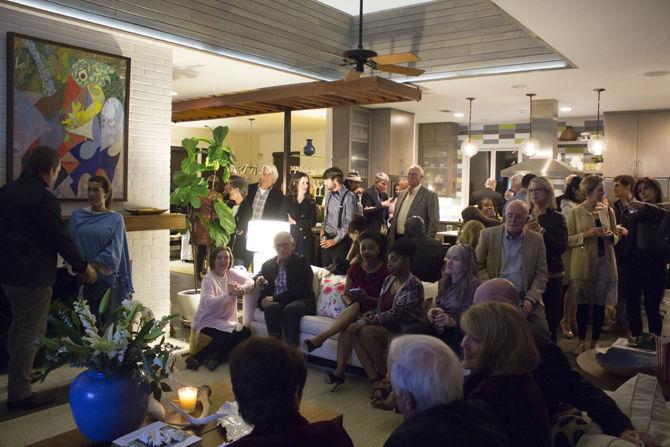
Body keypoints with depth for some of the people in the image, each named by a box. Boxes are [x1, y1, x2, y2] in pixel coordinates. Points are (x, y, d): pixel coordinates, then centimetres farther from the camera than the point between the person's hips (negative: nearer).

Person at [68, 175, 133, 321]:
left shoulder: (116, 219, 2)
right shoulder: (78, 215, 8)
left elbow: (115, 249, -7)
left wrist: (94, 266, -18)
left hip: (106, 278, -2)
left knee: (107, 319, 4)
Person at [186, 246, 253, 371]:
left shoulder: (230, 273, 7)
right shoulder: (208, 279, -13)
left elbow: (250, 281, 2)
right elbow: (209, 303, -28)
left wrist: (242, 288, -21)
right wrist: (229, 294, -38)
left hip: (226, 321, 7)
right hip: (208, 321, -7)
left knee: (246, 332, -18)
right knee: (228, 336, -31)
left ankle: (216, 359, -14)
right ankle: (196, 358, -17)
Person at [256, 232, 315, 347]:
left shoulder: (302, 263, 3)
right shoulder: (268, 264, 17)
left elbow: (300, 290, -8)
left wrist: (275, 298, -16)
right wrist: (259, 280, 3)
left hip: (301, 301, -3)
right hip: (273, 302, 3)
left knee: (290, 309, -37)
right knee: (272, 307, -33)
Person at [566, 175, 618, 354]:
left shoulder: (608, 210, 9)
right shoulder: (575, 212, -2)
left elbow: (616, 238, 15)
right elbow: (568, 239, -5)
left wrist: (611, 235, -7)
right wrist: (587, 234, -18)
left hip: (605, 261, 3)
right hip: (583, 264, -3)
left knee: (600, 304, 6)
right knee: (582, 303, 3)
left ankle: (595, 341, 18)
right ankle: (581, 341, 16)